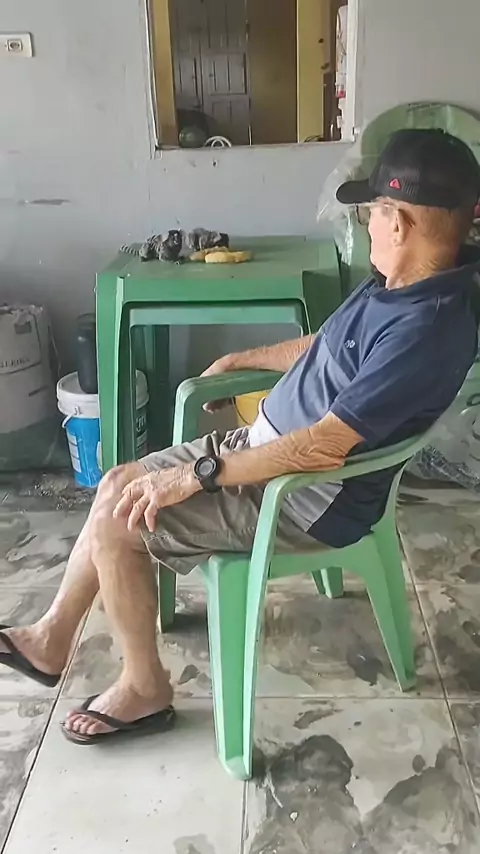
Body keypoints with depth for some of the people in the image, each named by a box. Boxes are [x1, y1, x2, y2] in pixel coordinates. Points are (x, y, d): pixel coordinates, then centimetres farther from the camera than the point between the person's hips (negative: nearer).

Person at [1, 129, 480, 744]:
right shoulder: (398, 282, 3)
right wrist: (243, 360, 29)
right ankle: (51, 639, 24)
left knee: (117, 522, -11)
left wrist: (194, 475, -26)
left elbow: (323, 445, -31)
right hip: (266, 442, 10)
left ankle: (145, 689, 10)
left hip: (311, 496, -9)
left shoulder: (427, 330, -28)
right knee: (117, 486, 8)